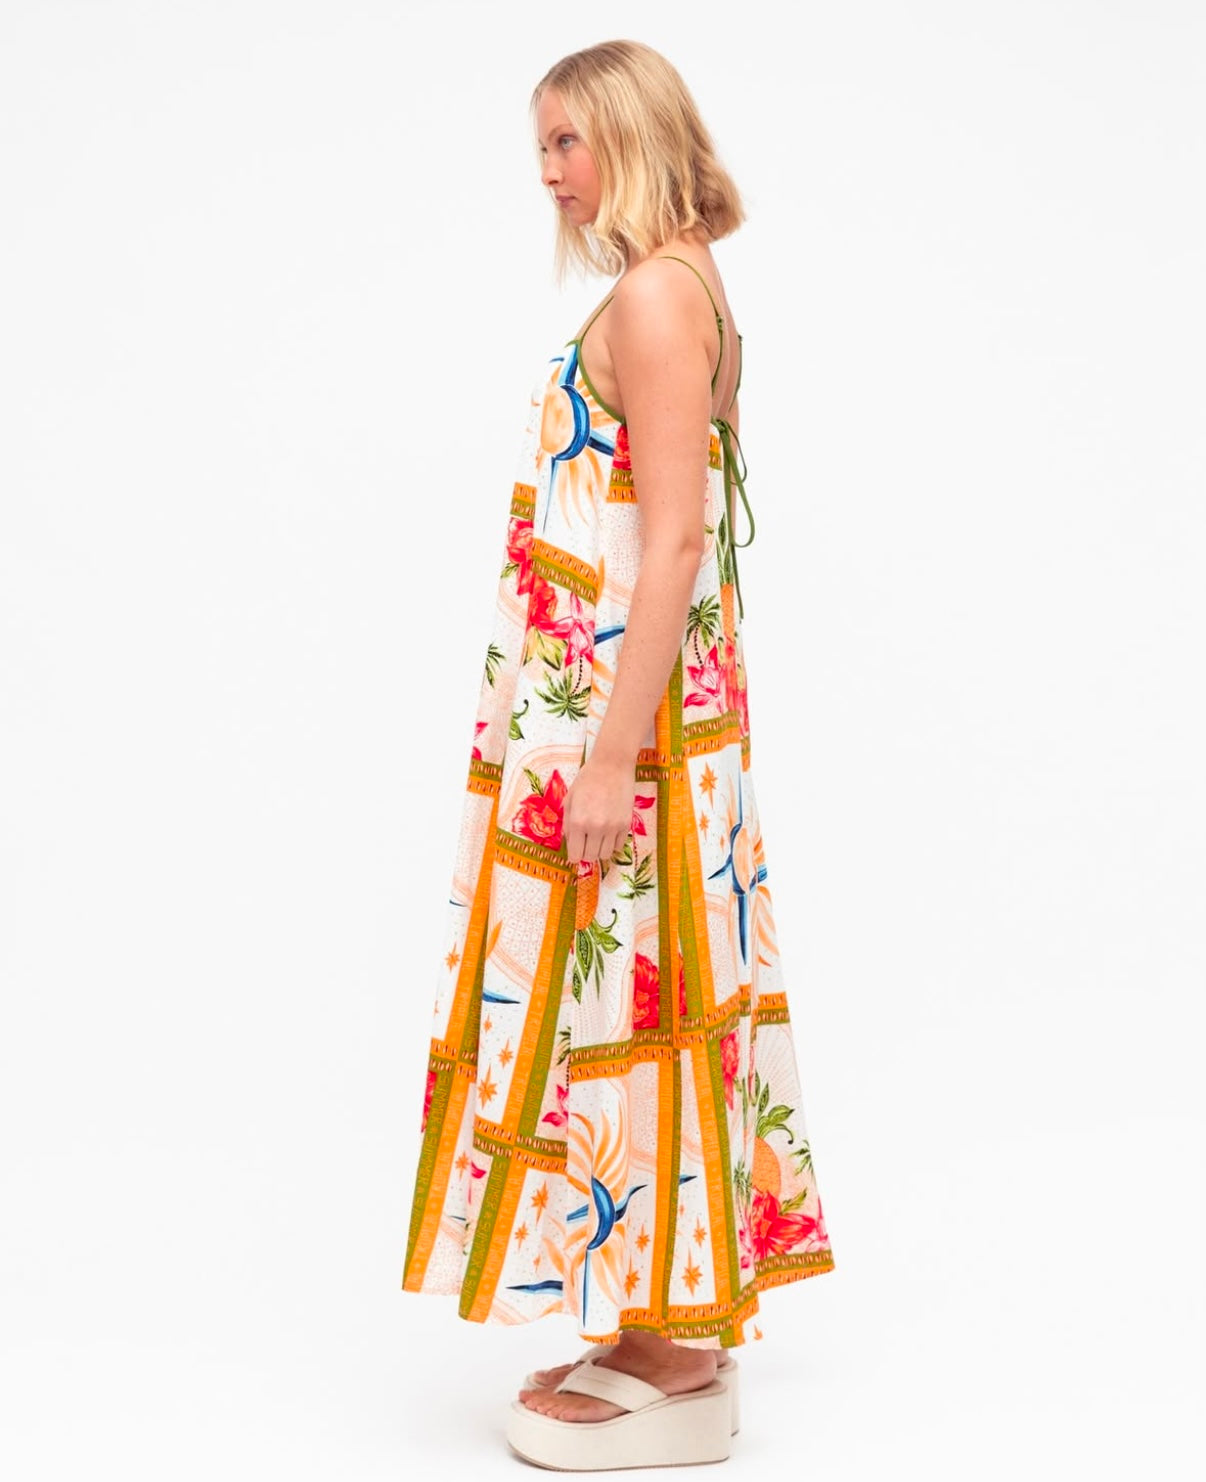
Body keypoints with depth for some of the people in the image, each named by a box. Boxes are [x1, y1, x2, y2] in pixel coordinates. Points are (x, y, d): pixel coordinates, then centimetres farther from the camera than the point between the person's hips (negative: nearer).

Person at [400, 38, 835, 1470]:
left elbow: (671, 537, -20)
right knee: (638, 1003, 13)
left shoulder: (656, 294, -13)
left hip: (622, 717, -10)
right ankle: (670, 1332, 24)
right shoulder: (679, 292, 16)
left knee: (624, 1004, -3)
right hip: (622, 709, 10)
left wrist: (612, 758, -22)